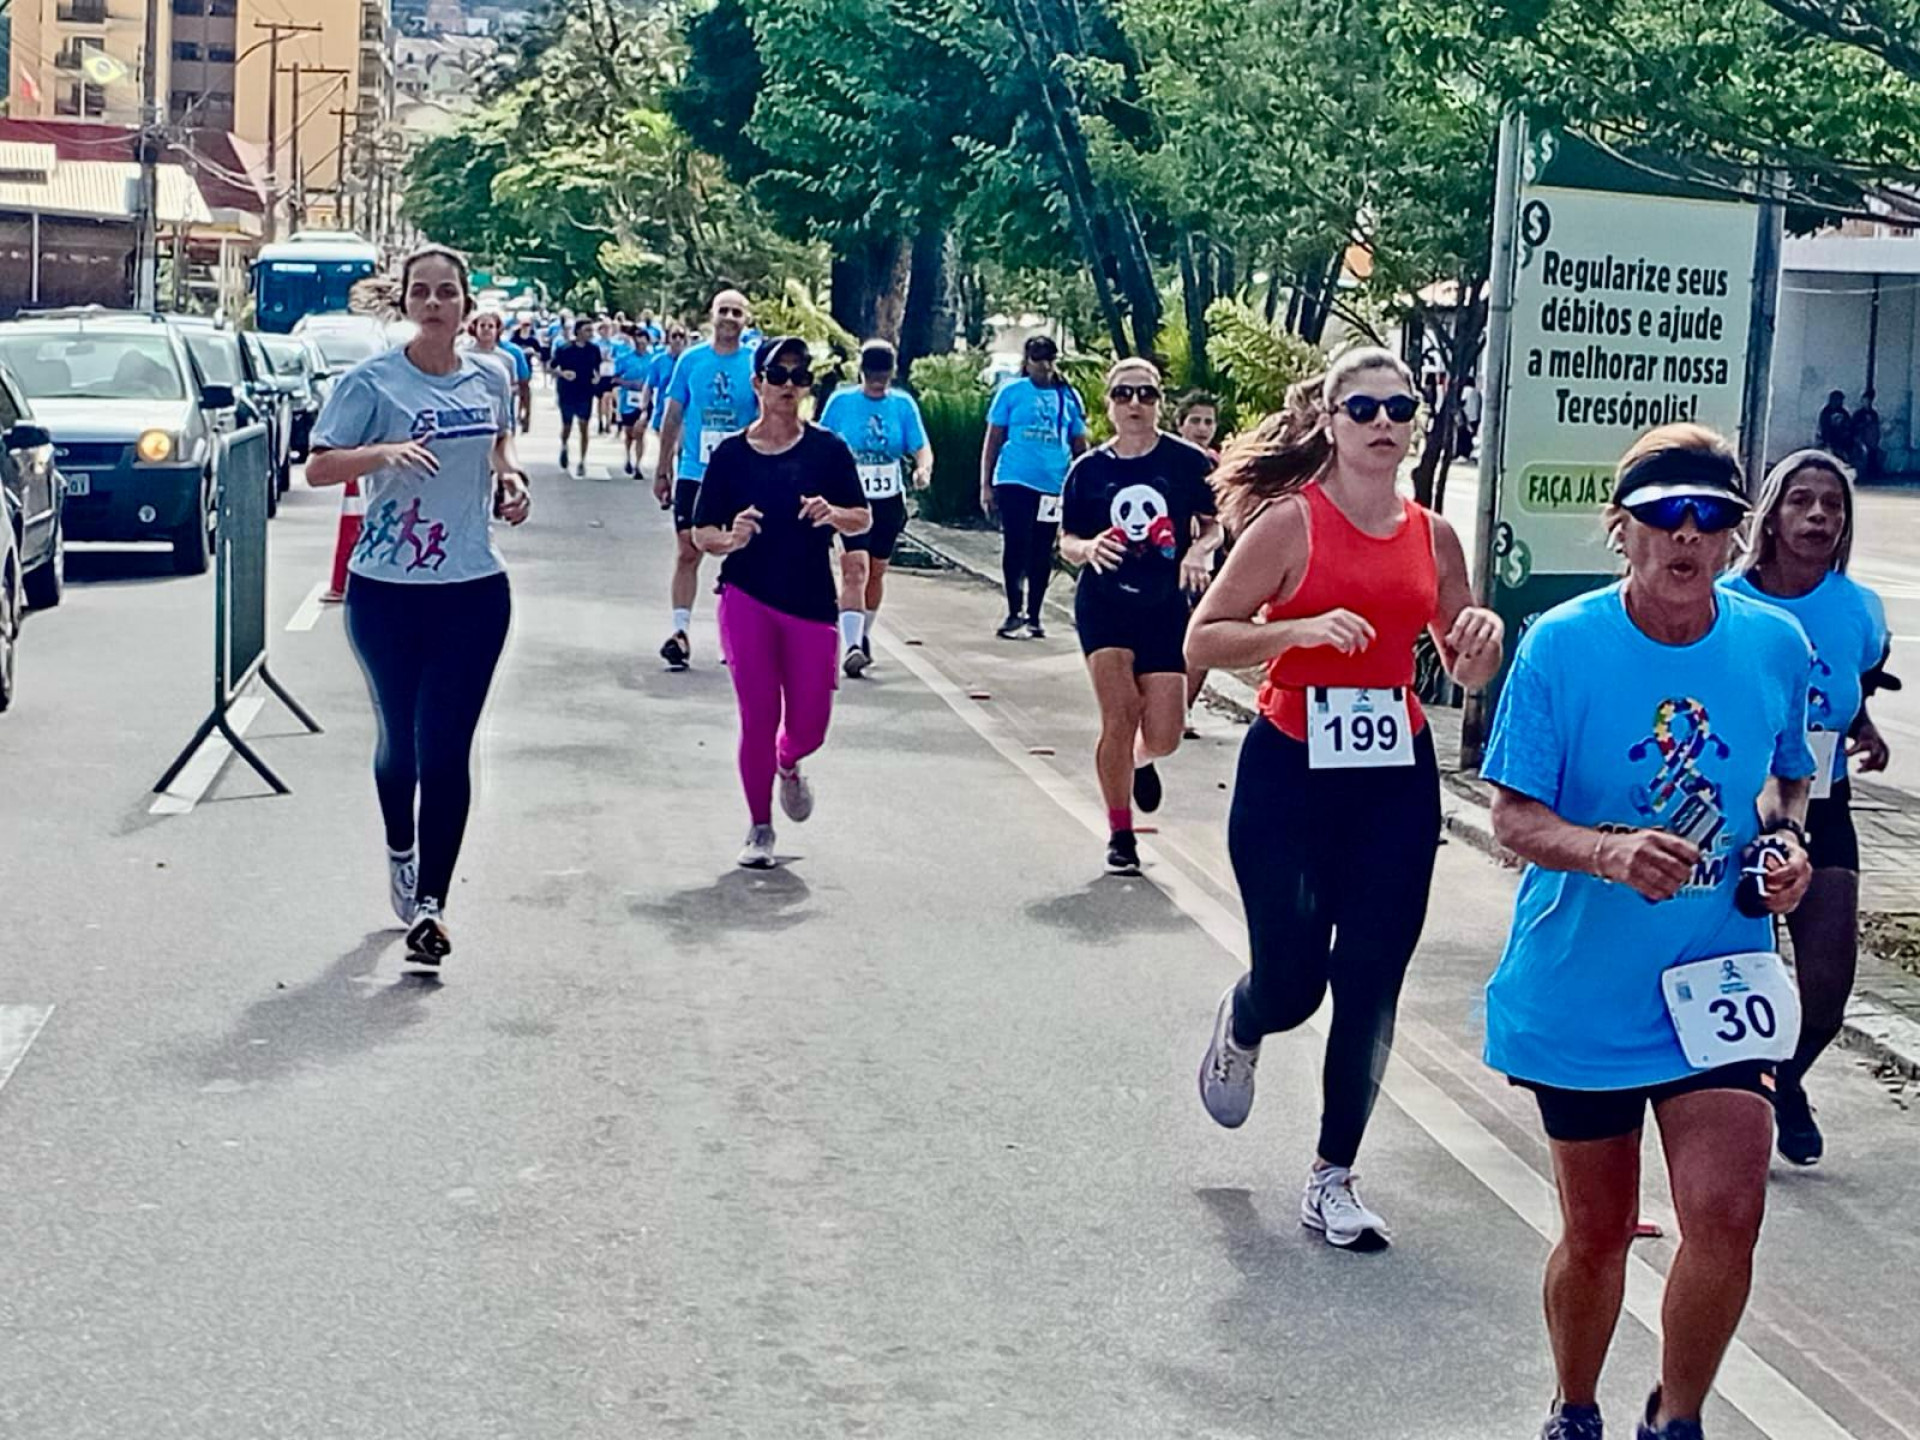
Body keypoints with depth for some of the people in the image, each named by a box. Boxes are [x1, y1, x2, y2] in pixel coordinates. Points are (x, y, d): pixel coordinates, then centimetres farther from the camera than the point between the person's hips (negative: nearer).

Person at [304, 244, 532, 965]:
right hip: (386, 590, -1)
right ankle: (400, 850, 42)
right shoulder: (371, 382, -6)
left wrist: (511, 477, 1)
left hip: (474, 590, 1)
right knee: (398, 739, 13)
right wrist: (383, 451, -25)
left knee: (446, 749, -6)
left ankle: (429, 902, -4)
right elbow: (318, 467, -8)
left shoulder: (490, 378, 4)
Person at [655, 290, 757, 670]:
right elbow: (673, 417, 9)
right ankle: (680, 632, -1)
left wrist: (764, 396, -27)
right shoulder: (691, 361, 3)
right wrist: (663, 470, 9)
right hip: (694, 472, 0)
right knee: (687, 552, -3)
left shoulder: (756, 365, -1)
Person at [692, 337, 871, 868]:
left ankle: (788, 765, 41)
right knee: (759, 717, -4)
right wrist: (730, 539, -17)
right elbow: (701, 532, 5)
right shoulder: (730, 453, 1)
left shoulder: (827, 448, 1)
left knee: (809, 724, 2)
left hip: (811, 602, 1)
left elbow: (863, 519, 5)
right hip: (747, 598, -1)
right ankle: (760, 829, 14)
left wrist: (833, 514, -16)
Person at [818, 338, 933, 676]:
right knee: (855, 571, -17)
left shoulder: (903, 404, 2)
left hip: (889, 501, 3)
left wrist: (924, 469, -22)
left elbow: (921, 447, -1)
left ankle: (863, 636, 33)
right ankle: (852, 646, -24)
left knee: (876, 573, 12)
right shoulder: (841, 402, -2)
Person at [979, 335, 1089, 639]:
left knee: (1042, 553, 8)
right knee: (1015, 546, -5)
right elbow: (993, 440, 4)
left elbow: (1079, 445, 15)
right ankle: (1014, 612, 3)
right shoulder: (1011, 392, 2)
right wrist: (986, 484, 0)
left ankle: (1034, 615, 19)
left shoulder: (1068, 397, 8)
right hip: (1015, 482, -2)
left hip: (1054, 486, 2)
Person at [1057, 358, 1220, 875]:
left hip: (1165, 609, 1)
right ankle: (1120, 837, 3)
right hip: (1103, 605, 0)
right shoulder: (1088, 469, -1)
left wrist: (1199, 551, -16)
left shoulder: (1188, 461, -4)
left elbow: (1213, 525, 5)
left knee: (1164, 737, 0)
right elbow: (1067, 541, 5)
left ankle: (1138, 760, 41)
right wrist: (1089, 548, -18)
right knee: (1120, 714, -13)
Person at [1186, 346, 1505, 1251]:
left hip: (1397, 776, 4)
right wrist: (1302, 628, -22)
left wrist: (1482, 638, -6)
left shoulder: (1433, 536, 6)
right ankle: (1239, 1034, 38)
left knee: (1371, 986, 2)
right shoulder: (1290, 523, -7)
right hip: (1290, 770, -4)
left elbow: (1467, 671, 17)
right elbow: (1202, 641, -9)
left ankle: (1334, 1176, 16)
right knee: (1291, 977, -1)